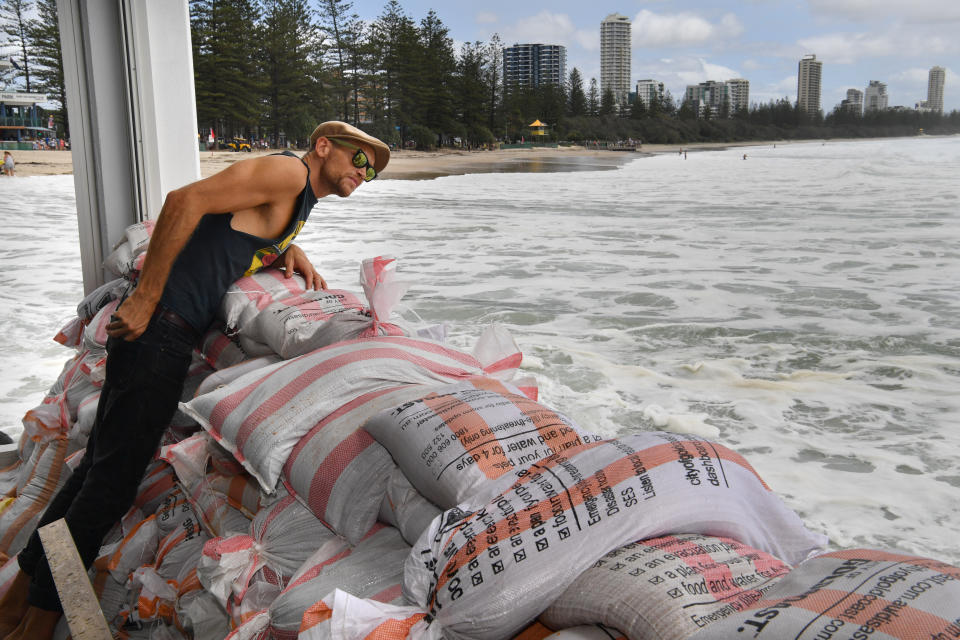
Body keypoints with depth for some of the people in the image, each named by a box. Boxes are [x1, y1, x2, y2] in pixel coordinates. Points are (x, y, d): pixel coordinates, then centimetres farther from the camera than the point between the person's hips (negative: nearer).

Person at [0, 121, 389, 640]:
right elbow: (186, 200, -19)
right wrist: (145, 301, -20)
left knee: (102, 463, 14)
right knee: (114, 473, -4)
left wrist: (289, 252, 7)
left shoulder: (300, 202, 21)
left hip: (172, 331, 10)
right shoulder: (288, 170, -9)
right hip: (157, 324, -10)